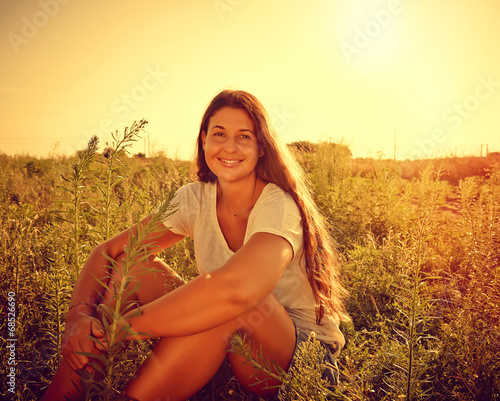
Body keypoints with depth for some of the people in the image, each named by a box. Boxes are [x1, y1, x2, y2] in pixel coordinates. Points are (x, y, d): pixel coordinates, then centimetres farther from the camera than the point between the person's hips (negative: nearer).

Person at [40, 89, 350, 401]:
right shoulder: (196, 199, -5)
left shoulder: (279, 205, -23)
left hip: (305, 355, -4)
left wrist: (120, 326, -34)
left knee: (227, 295, -36)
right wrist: (79, 314, -24)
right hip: (222, 348, 5)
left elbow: (236, 289, -42)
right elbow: (108, 251, -4)